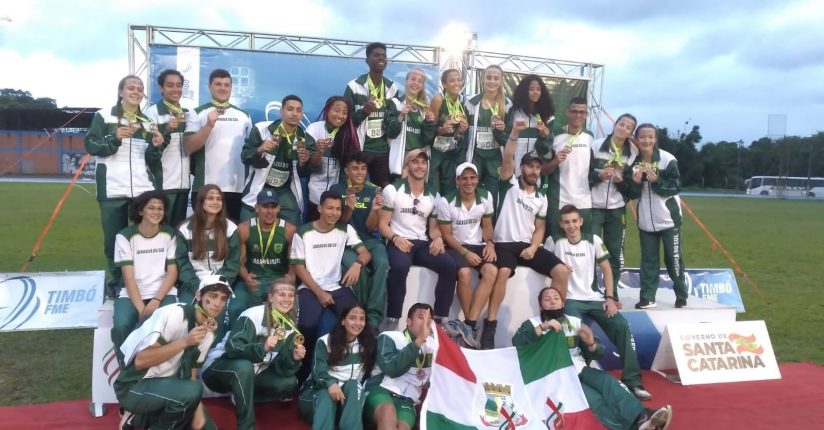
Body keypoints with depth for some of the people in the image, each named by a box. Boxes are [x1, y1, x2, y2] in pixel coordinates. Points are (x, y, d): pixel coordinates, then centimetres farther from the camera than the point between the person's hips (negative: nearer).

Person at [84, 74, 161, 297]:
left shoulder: (147, 121, 15)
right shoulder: (103, 116, 4)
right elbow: (90, 145, -4)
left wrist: (157, 145, -4)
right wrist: (115, 137, -18)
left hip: (143, 189, 3)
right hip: (113, 189, -2)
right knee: (114, 239, 4)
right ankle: (117, 283, 18)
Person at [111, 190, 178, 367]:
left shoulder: (169, 234, 3)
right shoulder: (125, 236, -2)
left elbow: (172, 273, -1)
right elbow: (128, 277, -8)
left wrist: (156, 301, -16)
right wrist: (140, 308, -20)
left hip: (163, 293, 0)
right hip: (132, 294, 0)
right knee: (121, 326, -30)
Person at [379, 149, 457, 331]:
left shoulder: (433, 196, 15)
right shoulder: (392, 190, 2)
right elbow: (382, 223, 1)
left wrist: (438, 238, -5)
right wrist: (395, 238, -19)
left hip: (423, 243, 4)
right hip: (399, 242, -4)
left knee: (449, 265, -23)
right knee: (400, 266, -38)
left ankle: (441, 319, -13)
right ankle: (392, 319, -23)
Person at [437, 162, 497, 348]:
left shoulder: (486, 196, 1)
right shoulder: (446, 201, -11)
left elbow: (487, 225, 11)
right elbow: (446, 234, -7)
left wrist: (489, 243, -9)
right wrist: (465, 252, -18)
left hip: (478, 245, 4)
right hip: (456, 246, -3)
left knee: (491, 271, -27)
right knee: (464, 273, -33)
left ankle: (469, 324, -25)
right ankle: (472, 325, -15)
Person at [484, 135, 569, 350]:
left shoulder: (542, 198, 16)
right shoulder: (511, 184, 6)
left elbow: (540, 228, 11)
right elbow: (507, 160, -12)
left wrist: (533, 247, -7)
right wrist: (514, 134, -22)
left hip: (529, 246, 5)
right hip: (505, 243, -5)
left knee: (561, 271, -14)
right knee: (503, 272, -34)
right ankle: (490, 326, -27)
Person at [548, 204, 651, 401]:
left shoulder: (594, 240, 3)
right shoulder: (555, 241, -3)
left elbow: (606, 270, 6)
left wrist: (610, 298, -3)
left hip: (595, 299, 3)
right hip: (571, 299, -2)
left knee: (622, 326, -17)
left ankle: (632, 381, -10)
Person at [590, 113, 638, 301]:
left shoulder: (632, 154, 5)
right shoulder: (596, 146, -1)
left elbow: (631, 187, 7)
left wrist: (620, 181, -13)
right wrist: (599, 175, -18)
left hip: (617, 209, 2)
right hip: (594, 207, -2)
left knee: (615, 253, 5)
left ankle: (612, 295, 16)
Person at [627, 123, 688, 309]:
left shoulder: (667, 159, -11)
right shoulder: (633, 162, 0)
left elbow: (676, 187, -13)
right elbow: (632, 194, 2)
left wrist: (656, 181, -26)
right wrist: (635, 182, -18)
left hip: (669, 219, -3)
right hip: (646, 220, 3)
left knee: (674, 258, 3)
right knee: (648, 259, 7)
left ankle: (681, 296, 18)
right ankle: (647, 297, 12)